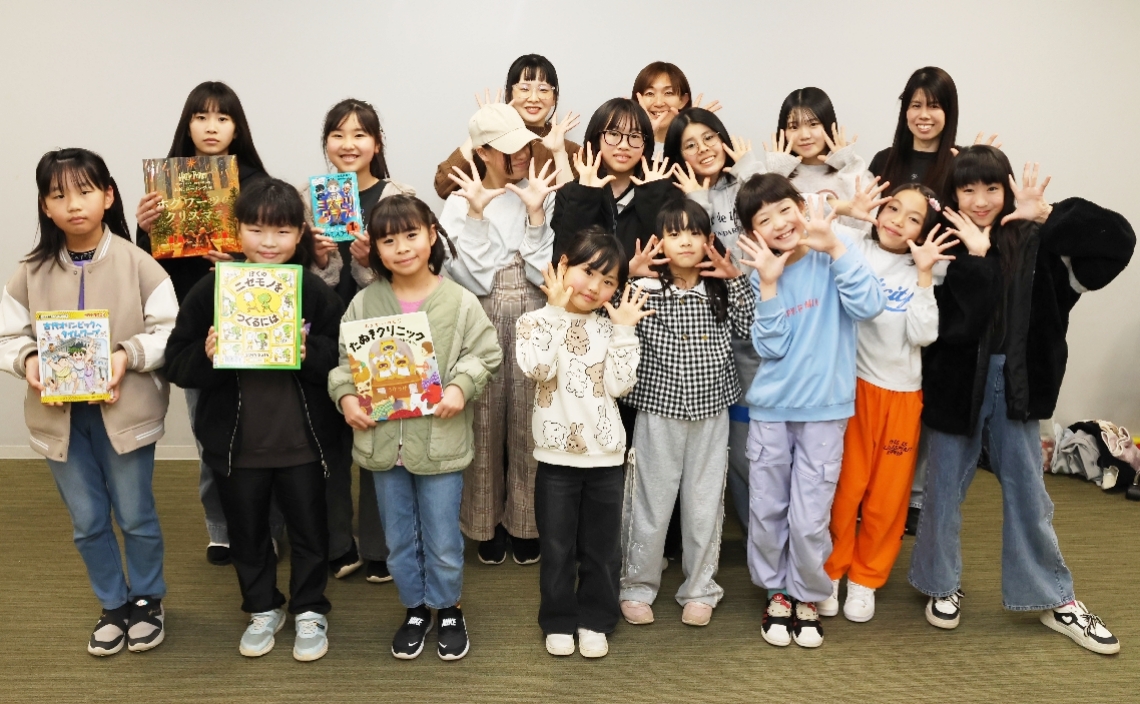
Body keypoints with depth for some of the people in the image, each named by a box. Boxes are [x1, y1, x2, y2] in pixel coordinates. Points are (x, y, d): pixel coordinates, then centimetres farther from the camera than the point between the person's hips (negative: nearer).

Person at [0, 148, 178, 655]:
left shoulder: (137, 264, -9)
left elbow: (171, 330, -9)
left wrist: (128, 355, -24)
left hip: (124, 410, -3)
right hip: (59, 414, 3)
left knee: (135, 515, 10)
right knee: (87, 522, 14)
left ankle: (148, 600, 33)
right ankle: (114, 605, 34)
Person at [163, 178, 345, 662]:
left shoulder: (315, 292, -7)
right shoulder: (211, 289, -5)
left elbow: (343, 359, -6)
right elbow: (177, 364, -3)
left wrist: (309, 352, -24)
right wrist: (207, 355, -23)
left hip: (302, 438, -1)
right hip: (234, 440, 2)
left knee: (308, 528, 13)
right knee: (246, 531, 17)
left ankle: (310, 611, 34)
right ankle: (263, 609, 39)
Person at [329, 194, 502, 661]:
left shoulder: (459, 301, -6)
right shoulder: (364, 302, 0)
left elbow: (486, 354, -3)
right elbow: (343, 358, 5)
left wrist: (461, 387, -19)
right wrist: (346, 396, -12)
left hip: (439, 440, -2)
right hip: (382, 440, 3)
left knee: (442, 540, 10)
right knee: (399, 539, 17)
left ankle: (448, 609, 33)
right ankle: (415, 609, 37)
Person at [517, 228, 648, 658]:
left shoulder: (610, 329, 5)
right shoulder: (537, 321, -2)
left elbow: (618, 385, -7)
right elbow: (537, 368, -22)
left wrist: (624, 329, -8)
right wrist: (556, 310, -18)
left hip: (605, 454, 2)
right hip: (557, 454, -2)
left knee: (602, 547, 12)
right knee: (557, 547, 10)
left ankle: (595, 621, 29)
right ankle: (559, 622, 28)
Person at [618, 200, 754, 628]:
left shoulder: (721, 290, 5)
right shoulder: (646, 289, -4)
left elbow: (749, 328, -5)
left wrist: (736, 279, -8)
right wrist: (629, 278, -20)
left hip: (711, 412, 3)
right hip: (659, 412, -2)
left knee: (706, 504, 11)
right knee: (651, 503, 6)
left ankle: (700, 589, 27)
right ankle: (638, 585, 25)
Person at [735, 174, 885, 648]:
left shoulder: (832, 256, -4)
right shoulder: (762, 273, 2)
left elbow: (867, 306, -22)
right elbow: (771, 348, -8)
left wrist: (835, 244, -21)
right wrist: (769, 284, -16)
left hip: (824, 409, -2)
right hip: (770, 409, 3)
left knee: (809, 519, 1)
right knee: (767, 510, 10)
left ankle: (808, 597, 25)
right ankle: (776, 592, 32)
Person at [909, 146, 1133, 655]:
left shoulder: (1032, 242, -3)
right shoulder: (943, 247, -10)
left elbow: (1118, 240, -12)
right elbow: (953, 324, -21)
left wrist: (1050, 215, -21)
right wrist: (975, 255, -23)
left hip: (1015, 380, 2)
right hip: (958, 379, -2)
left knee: (1028, 492, 14)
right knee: (946, 489, 11)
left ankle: (1054, 599, 28)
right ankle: (942, 585, 31)